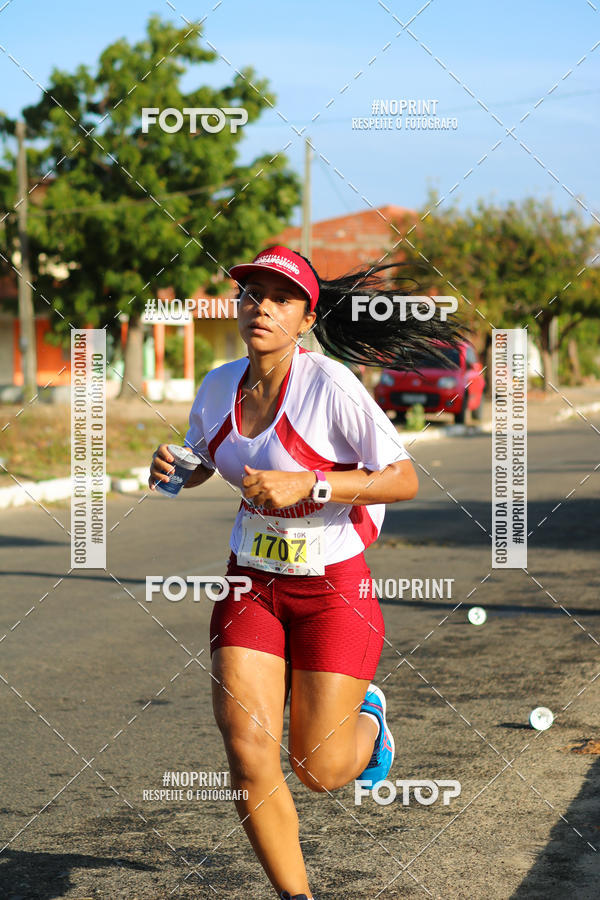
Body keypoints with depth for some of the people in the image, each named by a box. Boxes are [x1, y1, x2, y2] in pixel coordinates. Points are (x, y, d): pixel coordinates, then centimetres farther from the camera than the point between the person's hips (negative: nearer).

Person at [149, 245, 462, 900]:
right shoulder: (218, 387, -2)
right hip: (250, 582, 4)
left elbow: (404, 480, -17)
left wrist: (307, 485, -27)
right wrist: (168, 469, -6)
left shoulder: (330, 386, -19)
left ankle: (366, 715, 38)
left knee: (320, 769, 0)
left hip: (334, 587, -4)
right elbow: (200, 463, 17)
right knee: (249, 756, -8)